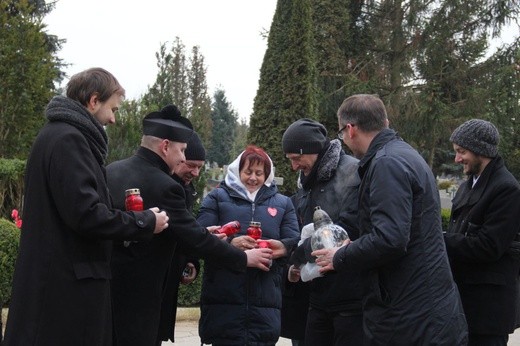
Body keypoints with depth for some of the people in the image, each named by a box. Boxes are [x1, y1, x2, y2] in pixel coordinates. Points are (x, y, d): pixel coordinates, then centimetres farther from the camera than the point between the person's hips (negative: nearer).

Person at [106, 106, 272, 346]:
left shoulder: (110, 171, 6)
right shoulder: (164, 187, -17)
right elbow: (197, 238, -13)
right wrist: (245, 258, -2)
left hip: (102, 284, 8)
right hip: (136, 295, -8)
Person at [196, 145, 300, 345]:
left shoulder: (282, 203, 18)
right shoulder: (217, 198, 10)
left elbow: (295, 243, 9)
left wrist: (281, 247, -15)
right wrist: (230, 243, -20)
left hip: (265, 303, 2)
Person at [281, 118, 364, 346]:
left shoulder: (354, 173, -12)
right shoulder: (307, 184, 15)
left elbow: (348, 228, -22)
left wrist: (300, 254, -14)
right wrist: (296, 264, 4)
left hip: (351, 295, -8)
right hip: (319, 295, 8)